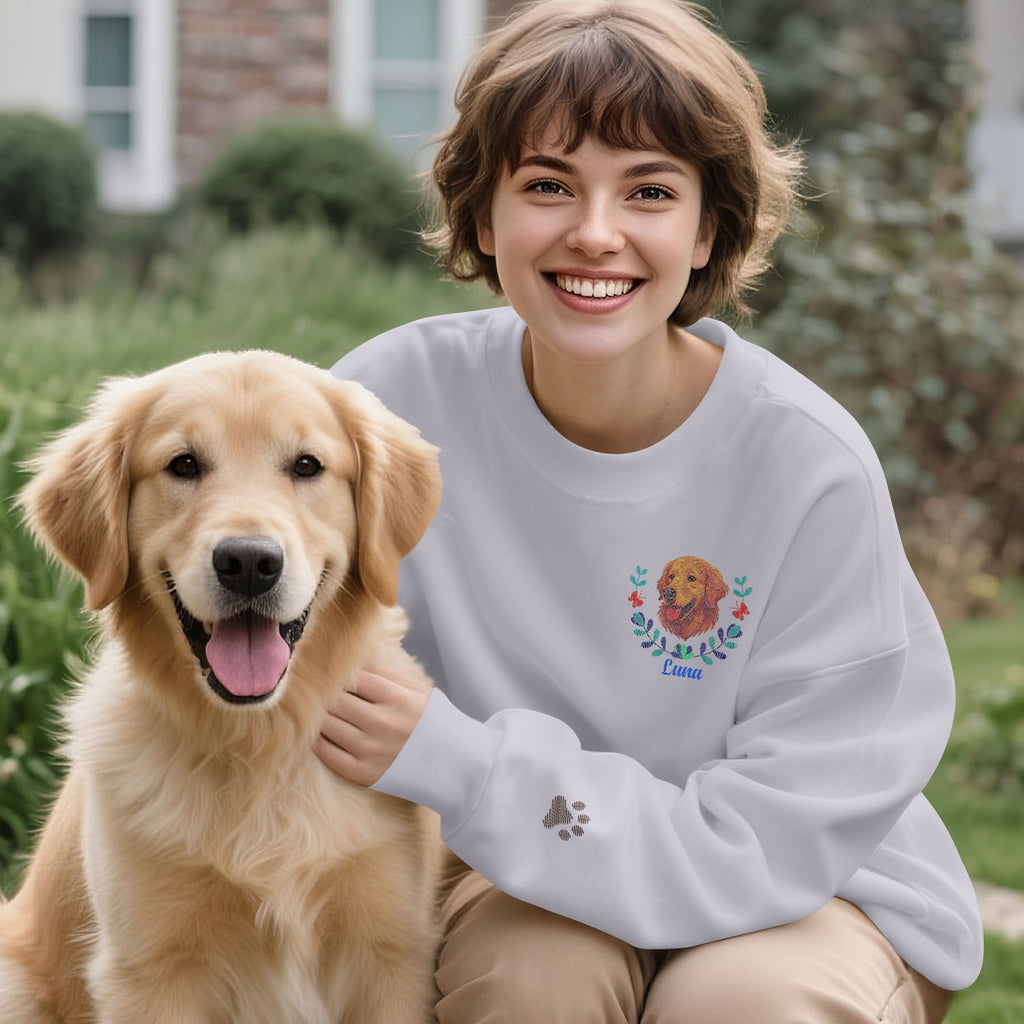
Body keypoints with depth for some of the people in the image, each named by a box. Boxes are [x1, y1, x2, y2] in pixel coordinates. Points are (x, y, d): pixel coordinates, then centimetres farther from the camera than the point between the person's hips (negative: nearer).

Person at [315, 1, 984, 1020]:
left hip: (811, 892, 0)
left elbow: (772, 844, -22)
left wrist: (455, 761, -30)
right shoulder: (404, 392, -16)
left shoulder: (810, 467, -21)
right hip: (523, 877, 0)